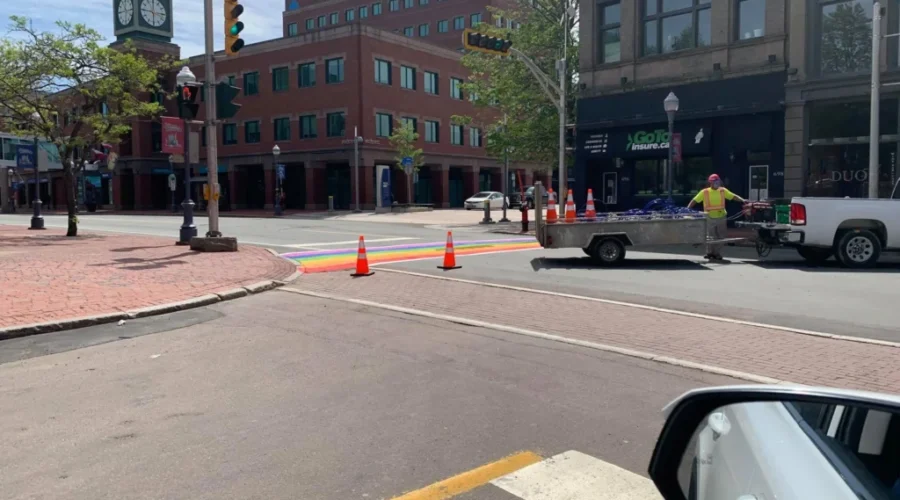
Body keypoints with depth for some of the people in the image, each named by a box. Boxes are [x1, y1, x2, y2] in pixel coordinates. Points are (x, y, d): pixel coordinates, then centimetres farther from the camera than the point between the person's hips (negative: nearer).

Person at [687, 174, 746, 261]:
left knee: (720, 237, 8)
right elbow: (694, 201, -4)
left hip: (721, 217, 3)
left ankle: (717, 254, 20)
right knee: (710, 237, 0)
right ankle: (710, 253, 14)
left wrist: (743, 200, -10)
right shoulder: (704, 192, -5)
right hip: (710, 218, -3)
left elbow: (733, 196, 4)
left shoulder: (723, 191, 3)